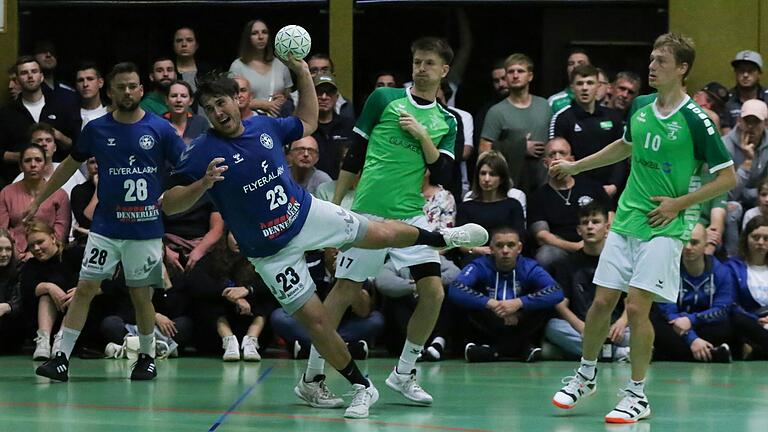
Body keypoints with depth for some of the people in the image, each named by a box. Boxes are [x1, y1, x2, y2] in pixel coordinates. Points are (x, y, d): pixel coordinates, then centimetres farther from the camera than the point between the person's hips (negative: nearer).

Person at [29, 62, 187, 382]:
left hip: (146, 229, -1)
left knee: (142, 295, 6)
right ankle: (62, 357, -5)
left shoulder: (160, 129, -3)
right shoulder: (96, 129, 3)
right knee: (85, 288, -6)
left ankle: (146, 356, 24)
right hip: (105, 226, 1)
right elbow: (70, 164, 16)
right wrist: (39, 200, 20)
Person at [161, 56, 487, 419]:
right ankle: (360, 385, 14)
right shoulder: (201, 153, -19)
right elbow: (169, 205, -21)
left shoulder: (265, 126, -5)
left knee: (382, 234, 10)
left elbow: (308, 123, 16)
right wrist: (203, 184, -38)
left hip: (306, 213, 4)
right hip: (271, 250, -4)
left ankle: (440, 237, 42)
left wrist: (304, 75, 4)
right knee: (315, 319, -5)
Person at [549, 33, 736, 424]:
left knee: (637, 306, -12)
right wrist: (575, 166, 27)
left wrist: (679, 203, -13)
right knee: (601, 303, 5)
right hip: (626, 220, 5)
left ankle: (637, 395, 1)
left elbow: (727, 177, -9)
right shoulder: (639, 107, 6)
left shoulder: (695, 121, -13)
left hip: (664, 227, -5)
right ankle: (585, 375, 26)